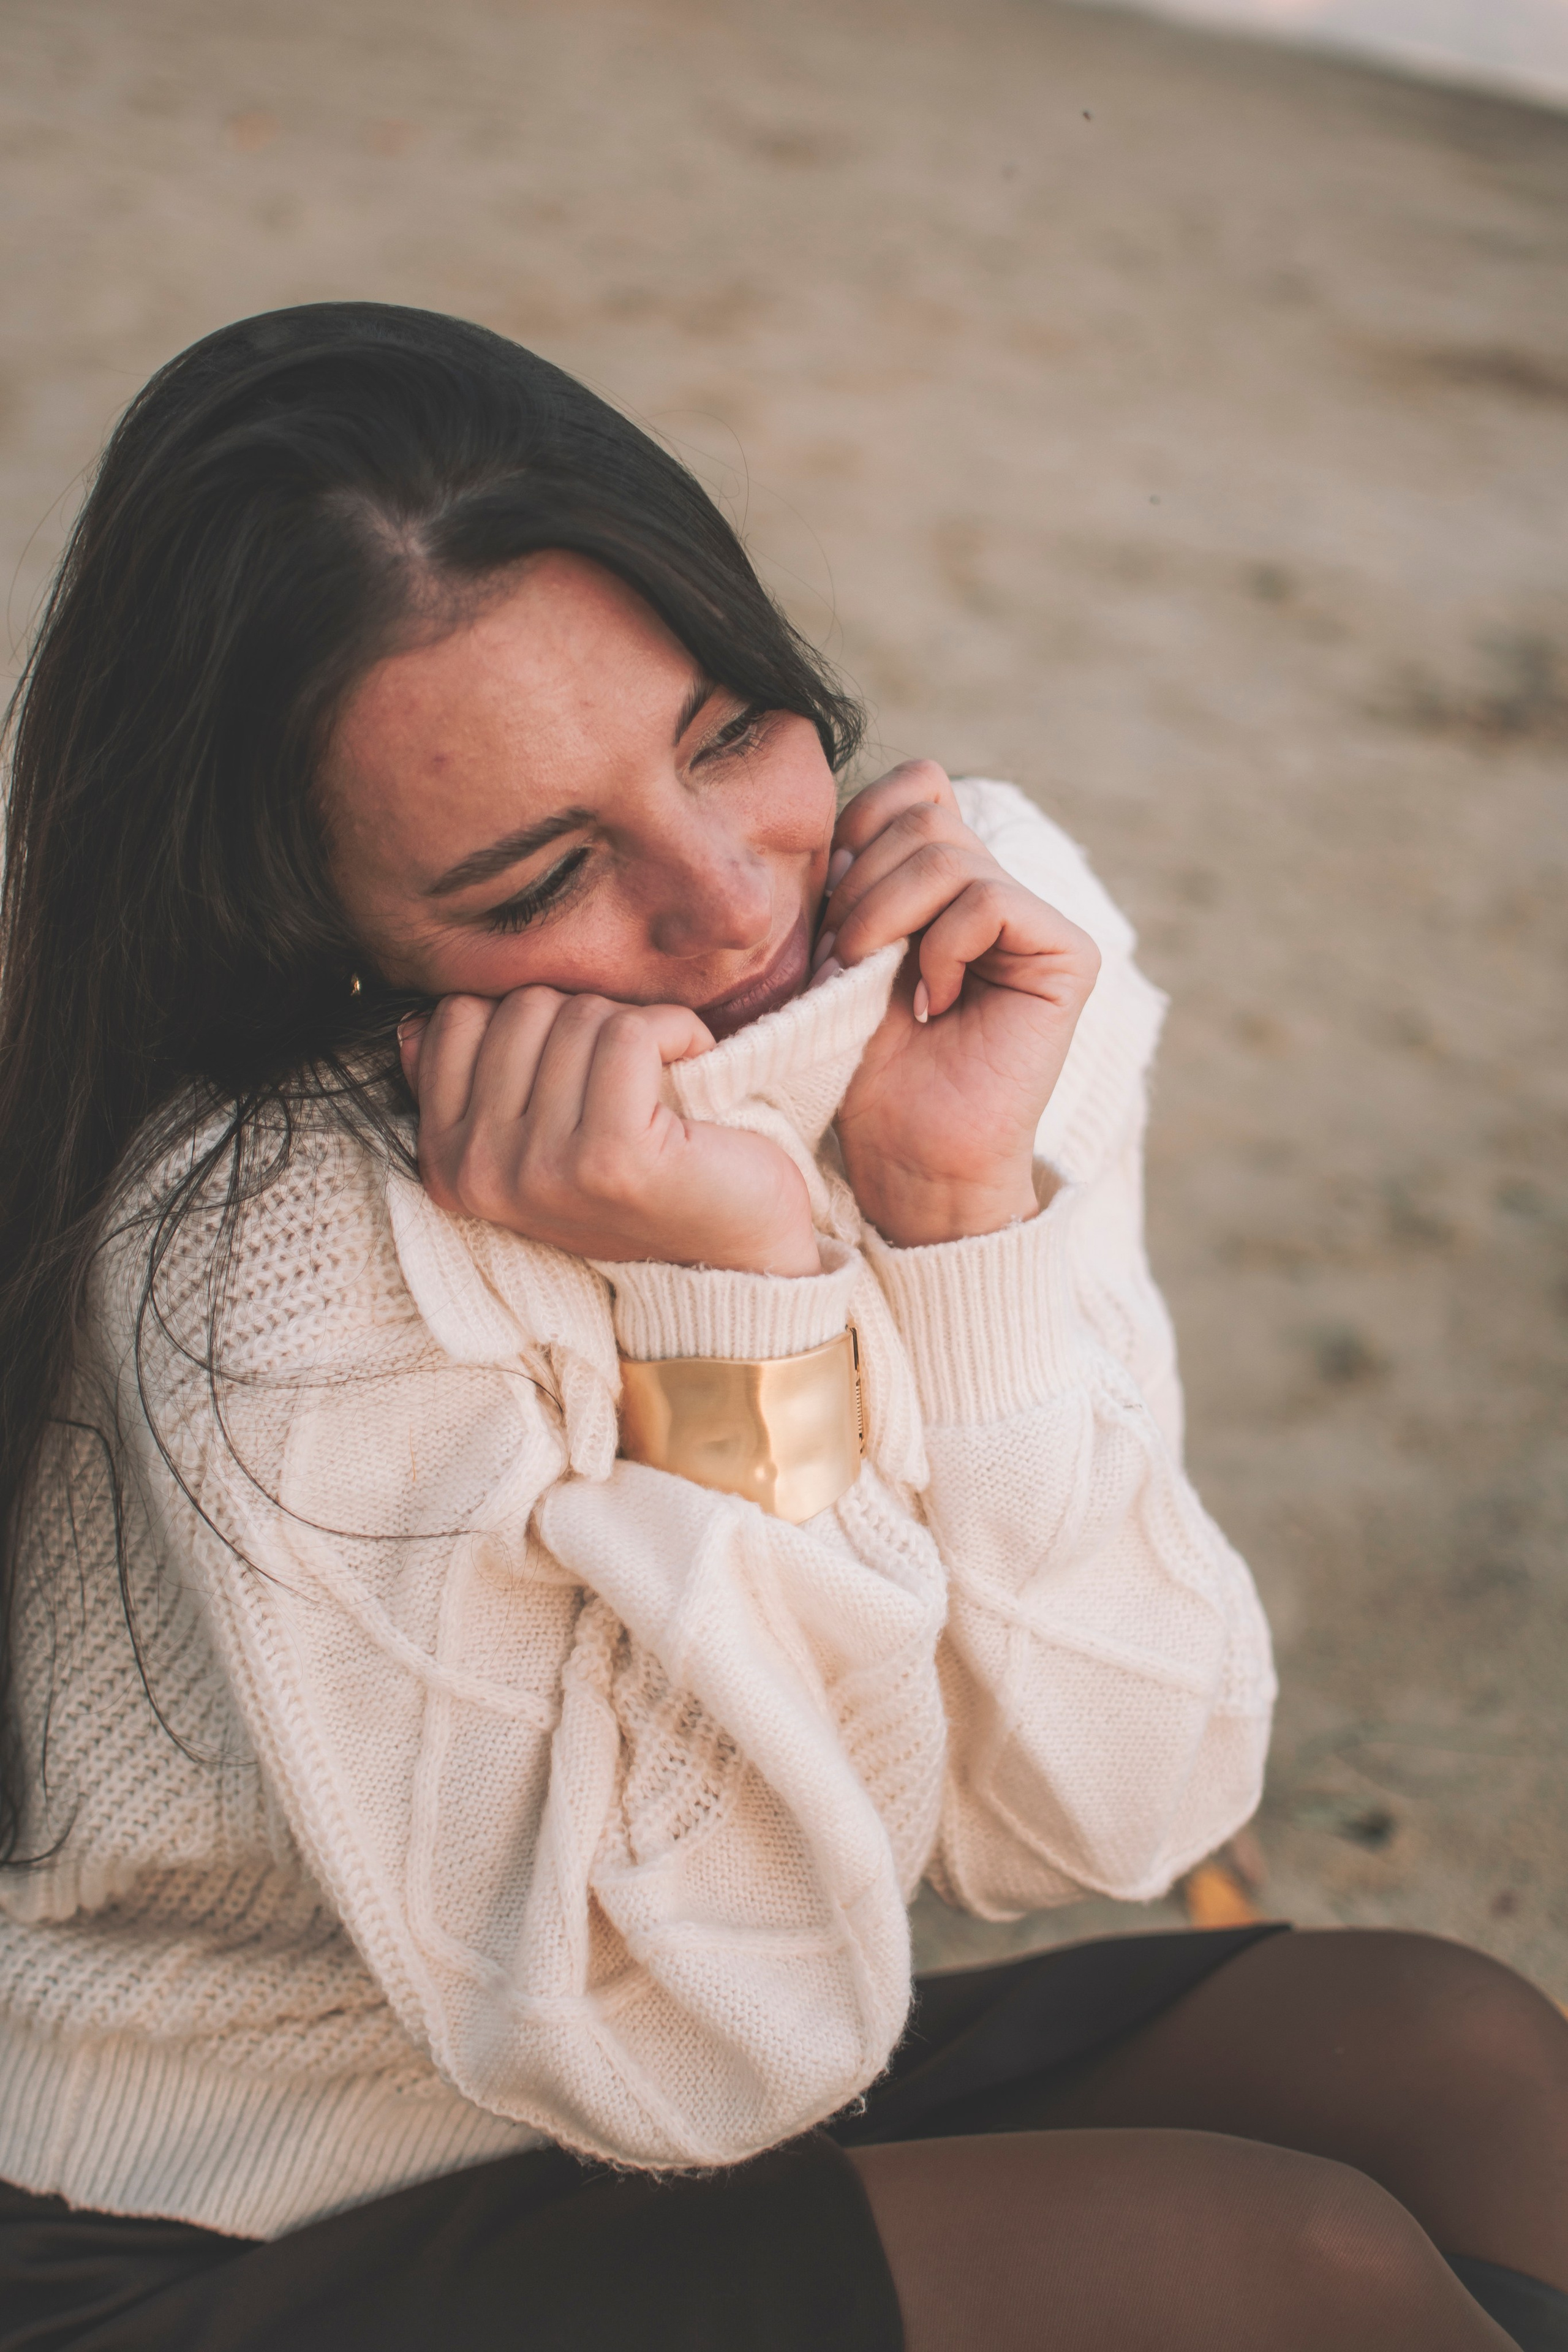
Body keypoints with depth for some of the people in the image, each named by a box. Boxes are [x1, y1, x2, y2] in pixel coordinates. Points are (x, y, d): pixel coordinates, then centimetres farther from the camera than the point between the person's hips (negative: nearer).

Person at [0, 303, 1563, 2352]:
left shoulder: (954, 968, -12)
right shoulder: (274, 1268, -28)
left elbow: (1088, 1820, -13)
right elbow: (704, 2054, -24)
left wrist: (965, 1204, -25)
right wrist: (722, 1307, -34)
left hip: (756, 2087, 5)